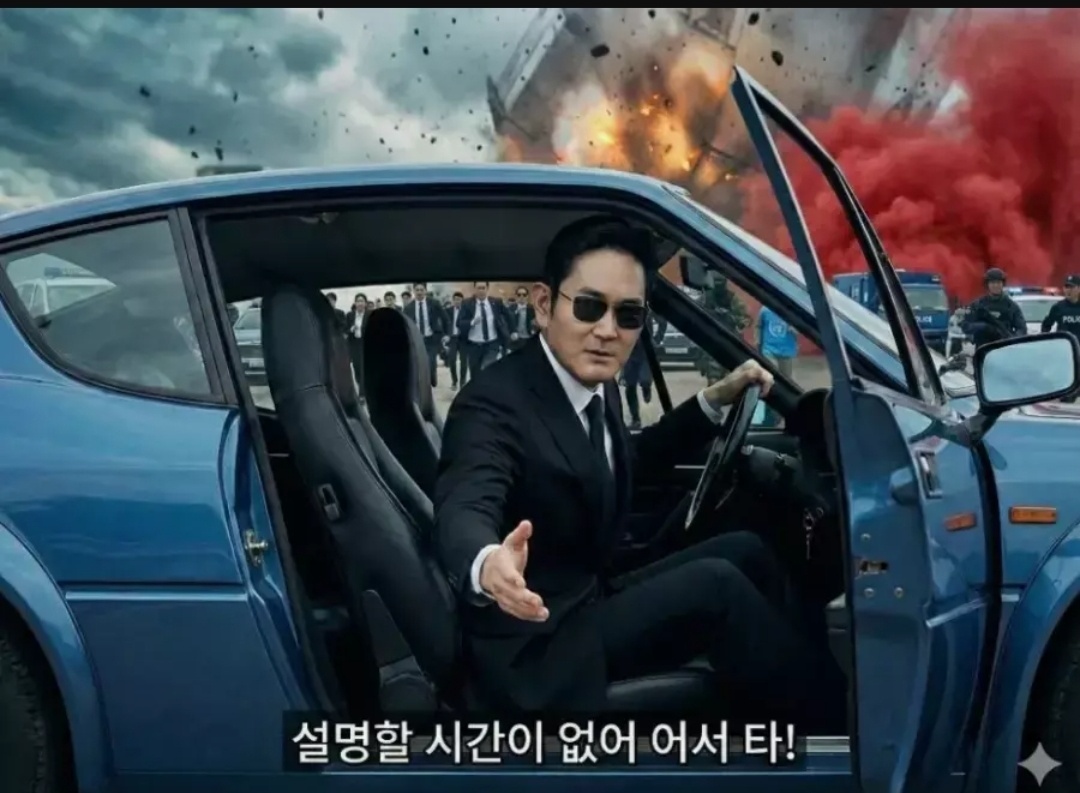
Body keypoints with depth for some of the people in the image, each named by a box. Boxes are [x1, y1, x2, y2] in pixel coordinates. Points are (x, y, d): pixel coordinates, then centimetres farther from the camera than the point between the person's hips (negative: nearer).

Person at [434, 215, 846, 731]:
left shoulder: (597, 386, 4)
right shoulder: (495, 403, -22)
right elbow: (464, 512, -39)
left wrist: (715, 401, 15)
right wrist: (488, 566, -62)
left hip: (593, 601, 9)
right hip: (541, 645, -9)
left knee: (743, 550, 6)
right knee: (716, 584, -20)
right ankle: (839, 714, -2)